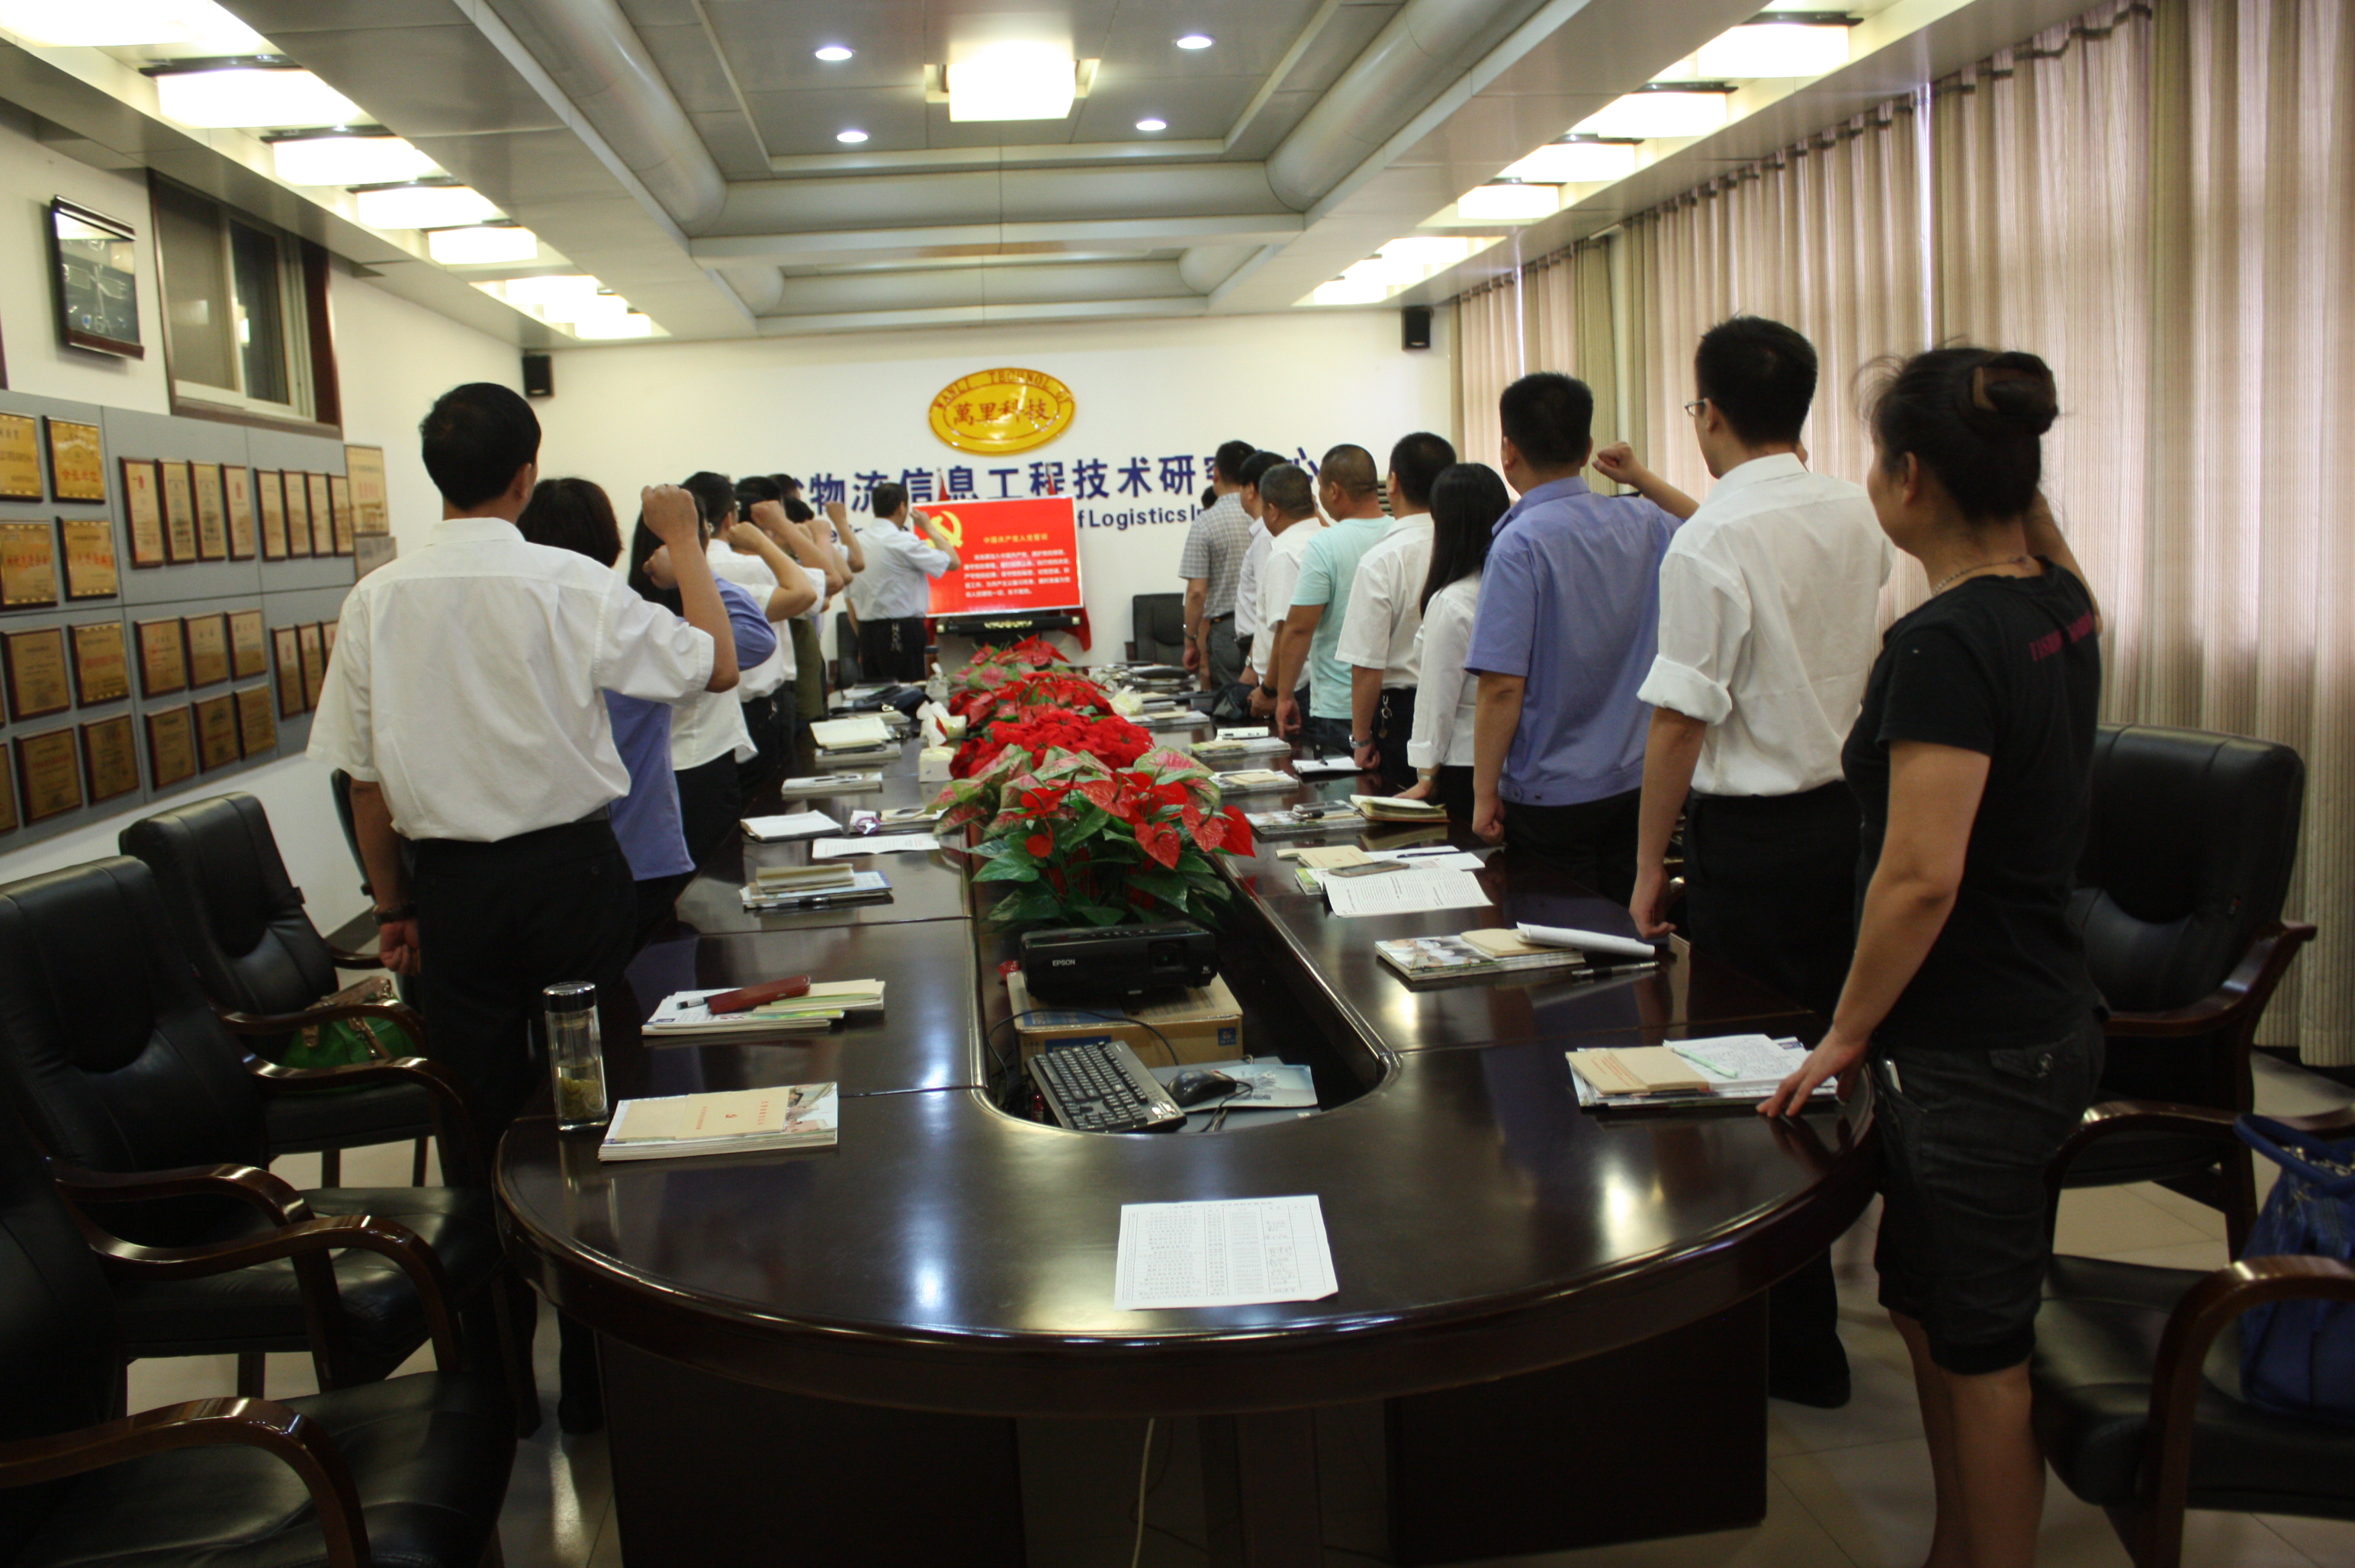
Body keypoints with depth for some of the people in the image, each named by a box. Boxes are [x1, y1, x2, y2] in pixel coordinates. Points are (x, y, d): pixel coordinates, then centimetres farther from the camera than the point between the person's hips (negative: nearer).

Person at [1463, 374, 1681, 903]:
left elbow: (1503, 686, -20)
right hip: (1640, 783, 6)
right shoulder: (1647, 525, 0)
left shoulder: (1520, 544, -17)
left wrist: (1485, 794, -13)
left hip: (1552, 798, -6)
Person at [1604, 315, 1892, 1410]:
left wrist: (1650, 864, -8)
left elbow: (1681, 718, -17)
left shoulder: (1706, 546, -18)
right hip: (1853, 814, 8)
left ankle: (1797, 1350, 14)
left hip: (1753, 837, -7)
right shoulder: (1856, 518, 4)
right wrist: (1653, 488, 34)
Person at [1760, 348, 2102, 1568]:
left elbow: (1922, 881, -24)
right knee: (1930, 1309, 21)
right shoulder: (2061, 608, 3)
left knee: (1979, 1347, 6)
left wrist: (1847, 1033, -14)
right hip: (2048, 1022, 9)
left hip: (1970, 1053, -9)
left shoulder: (1946, 644, -22)